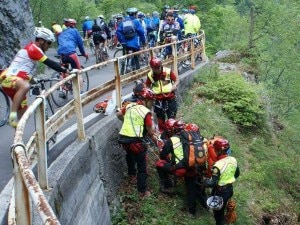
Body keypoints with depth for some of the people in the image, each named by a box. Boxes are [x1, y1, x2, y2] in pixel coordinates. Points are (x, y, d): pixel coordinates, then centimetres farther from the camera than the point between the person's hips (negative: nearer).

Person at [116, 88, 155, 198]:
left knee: (130, 155, 35)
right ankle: (142, 191, 11)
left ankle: (132, 175, 54)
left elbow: (118, 115, 25)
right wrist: (150, 132, 15)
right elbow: (150, 131, -8)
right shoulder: (146, 112, -11)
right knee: (142, 166, 6)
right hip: (135, 140, -7)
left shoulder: (129, 106, 8)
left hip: (122, 138, 7)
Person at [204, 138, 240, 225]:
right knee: (222, 208, 28)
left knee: (217, 211, 14)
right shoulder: (233, 160, -9)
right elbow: (237, 174, 8)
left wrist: (205, 182, -9)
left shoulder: (218, 165, -31)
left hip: (220, 192, -7)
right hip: (230, 188, 7)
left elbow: (213, 183, -27)